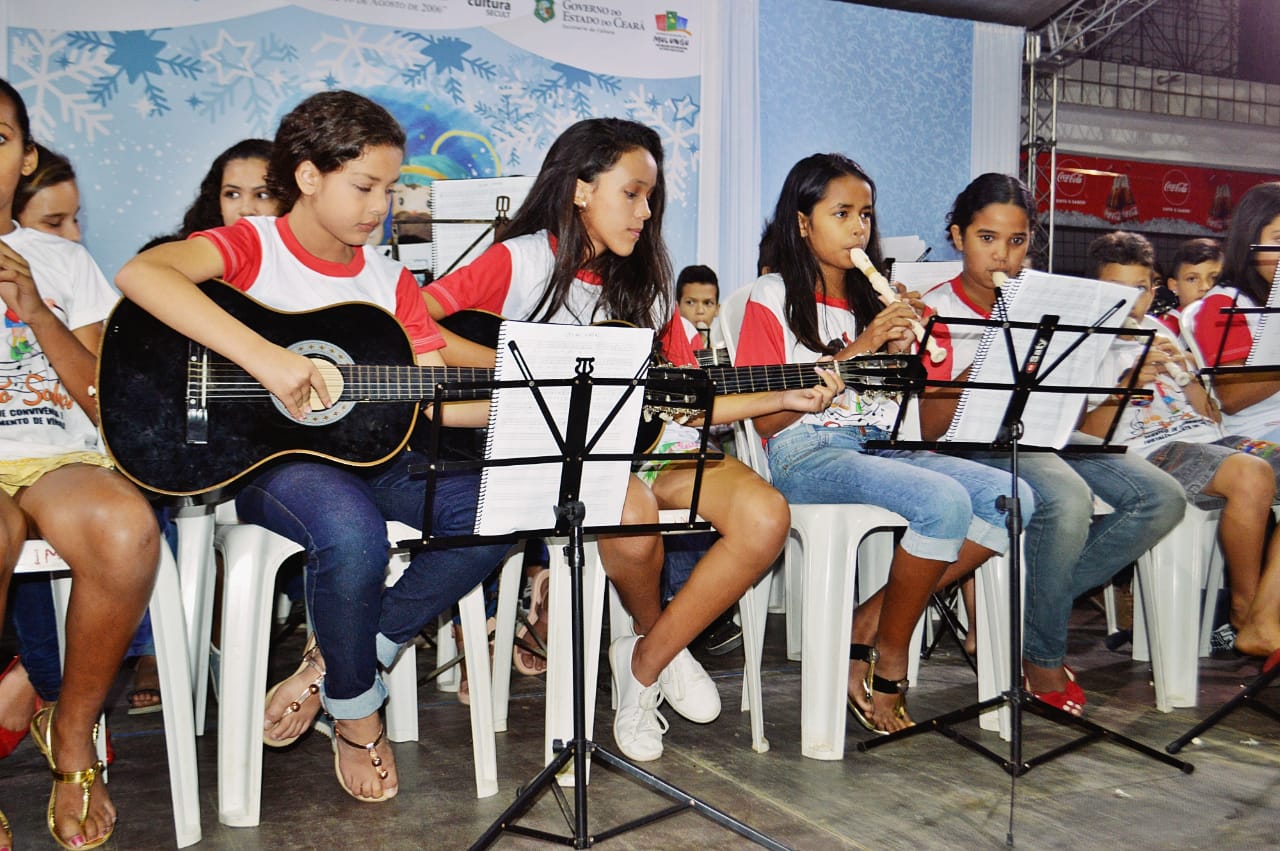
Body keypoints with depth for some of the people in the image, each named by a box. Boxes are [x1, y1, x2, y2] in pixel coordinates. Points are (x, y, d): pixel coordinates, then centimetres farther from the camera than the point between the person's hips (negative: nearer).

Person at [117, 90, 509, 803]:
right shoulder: (253, 246, -5)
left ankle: (331, 666, -5)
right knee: (353, 534, -37)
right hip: (263, 454, -5)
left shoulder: (391, 280, 10)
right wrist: (264, 357, -35)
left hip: (367, 451, 6)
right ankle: (356, 708, -5)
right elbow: (139, 274, -26)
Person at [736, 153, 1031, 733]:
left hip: (883, 446, 6)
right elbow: (768, 418, -8)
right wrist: (857, 350, -11)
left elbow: (896, 406, 17)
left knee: (1013, 498, -17)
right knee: (944, 502, -31)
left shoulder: (872, 300, 20)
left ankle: (870, 622, -8)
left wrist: (901, 353, -4)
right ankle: (890, 662, -9)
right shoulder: (772, 299, 3)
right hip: (807, 455, -6)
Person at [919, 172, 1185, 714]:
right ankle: (1041, 655, -9)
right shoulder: (938, 310, -2)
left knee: (1162, 499, -13)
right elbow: (930, 428, -10)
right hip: (979, 446, -6)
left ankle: (1034, 609, -4)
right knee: (1067, 501, -35)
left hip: (1045, 433, 7)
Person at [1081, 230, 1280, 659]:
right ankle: (1243, 610, -12)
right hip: (1149, 450, -7)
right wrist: (1128, 385, -15)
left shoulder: (1163, 334, 25)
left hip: (1208, 439, 7)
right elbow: (1087, 439, -4)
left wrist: (1186, 371, 4)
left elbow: (1213, 417, 22)